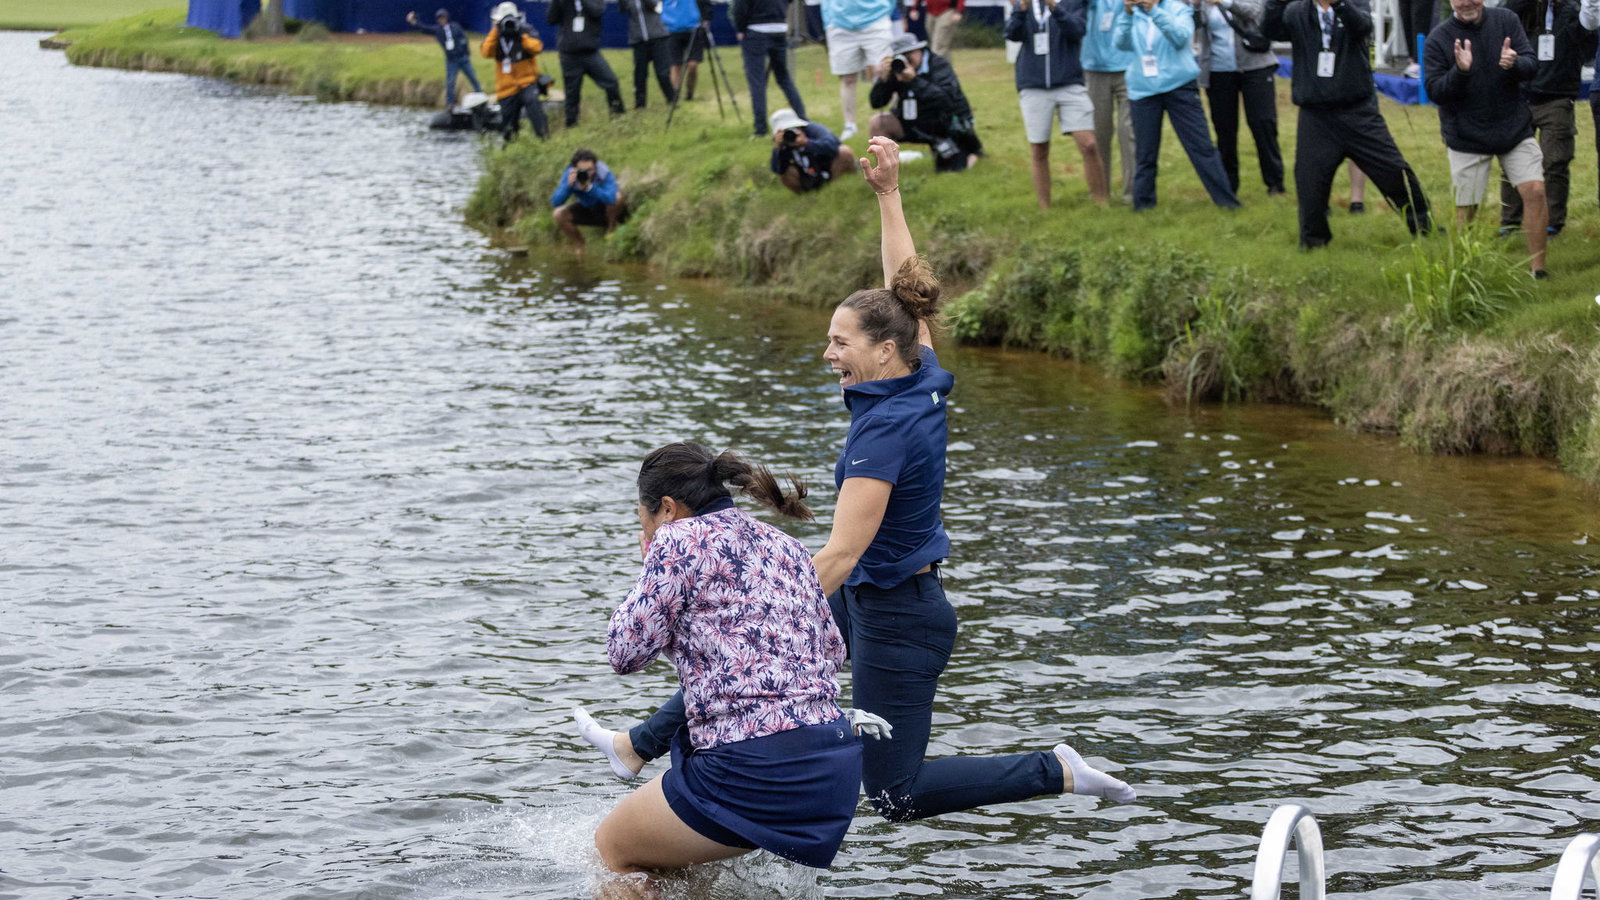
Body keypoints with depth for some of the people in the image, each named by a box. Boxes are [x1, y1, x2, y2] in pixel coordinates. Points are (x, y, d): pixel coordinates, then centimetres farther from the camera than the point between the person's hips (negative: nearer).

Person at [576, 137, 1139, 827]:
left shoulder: (885, 431, -27)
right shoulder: (925, 381, -4)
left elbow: (842, 553, -31)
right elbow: (903, 287, 12)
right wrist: (888, 192, 15)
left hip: (898, 619, -10)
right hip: (867, 596, 10)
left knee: (896, 796, 0)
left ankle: (1059, 772, 2)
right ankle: (640, 746, 37)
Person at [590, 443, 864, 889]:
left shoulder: (680, 539, -4)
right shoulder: (788, 547, 18)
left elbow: (626, 652, -3)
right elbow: (833, 652, 26)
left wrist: (652, 565, 13)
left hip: (756, 766, -8)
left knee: (612, 848, 16)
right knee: (664, 851, 30)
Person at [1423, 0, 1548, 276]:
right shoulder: (1438, 40, -9)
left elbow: (1532, 67, -7)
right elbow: (1435, 93, -11)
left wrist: (1514, 64, -30)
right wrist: (1460, 71, -30)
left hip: (1515, 129, 2)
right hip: (1467, 138, -1)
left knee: (1535, 191, -10)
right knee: (1465, 209, 1)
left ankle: (1537, 269, -2)